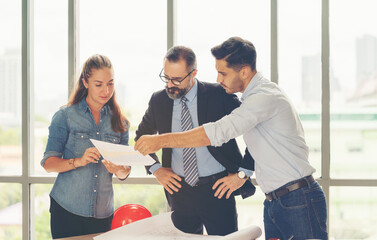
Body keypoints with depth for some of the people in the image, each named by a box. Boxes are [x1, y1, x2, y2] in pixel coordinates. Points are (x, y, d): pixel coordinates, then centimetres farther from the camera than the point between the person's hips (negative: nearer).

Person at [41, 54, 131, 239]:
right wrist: (78, 161, -24)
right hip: (67, 210, -3)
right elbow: (48, 164, -7)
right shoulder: (65, 116, -1)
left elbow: (125, 171, 9)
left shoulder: (119, 122, 9)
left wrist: (119, 170, -14)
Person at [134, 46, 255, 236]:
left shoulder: (219, 95, -8)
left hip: (218, 188, -3)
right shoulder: (158, 100, 4)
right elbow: (142, 136, 22)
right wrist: (156, 169, 8)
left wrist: (242, 173, -6)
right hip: (180, 190, 3)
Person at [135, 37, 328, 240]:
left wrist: (161, 141, -24)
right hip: (273, 201, 9)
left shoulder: (265, 96, -18)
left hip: (299, 201, -9)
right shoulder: (252, 97, 14)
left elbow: (218, 132, -26)